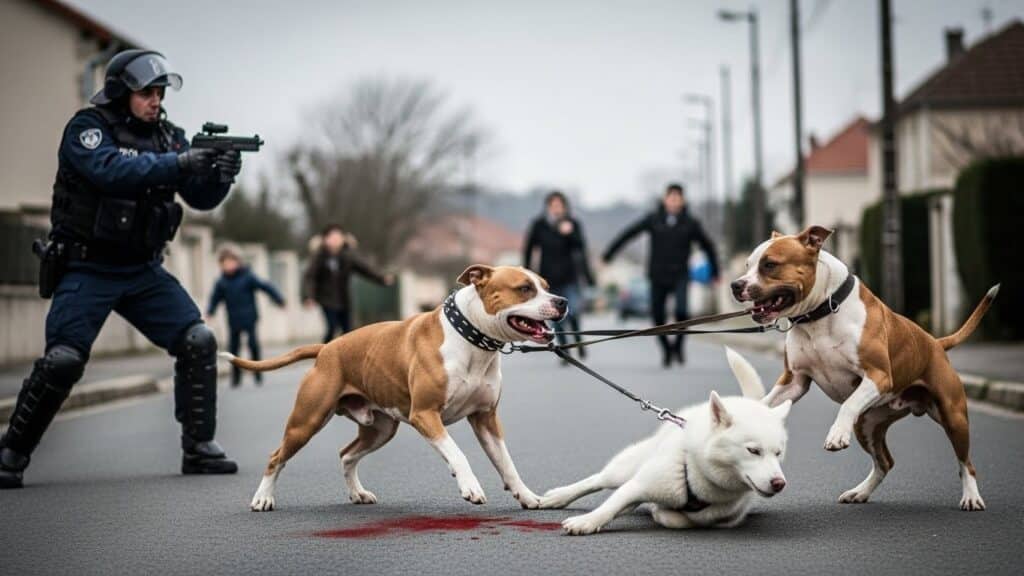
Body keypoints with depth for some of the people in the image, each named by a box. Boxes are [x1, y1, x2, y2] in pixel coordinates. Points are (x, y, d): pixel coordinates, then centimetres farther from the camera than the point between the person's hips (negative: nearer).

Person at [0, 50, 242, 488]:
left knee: (198, 341, -8)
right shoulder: (87, 128, -9)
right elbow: (111, 170, -28)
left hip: (143, 271, 5)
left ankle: (200, 448, 2)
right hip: (87, 270, -5)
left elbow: (200, 198, 3)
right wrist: (177, 163, -36)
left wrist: (219, 176, -20)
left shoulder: (167, 136, 7)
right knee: (63, 360, -15)